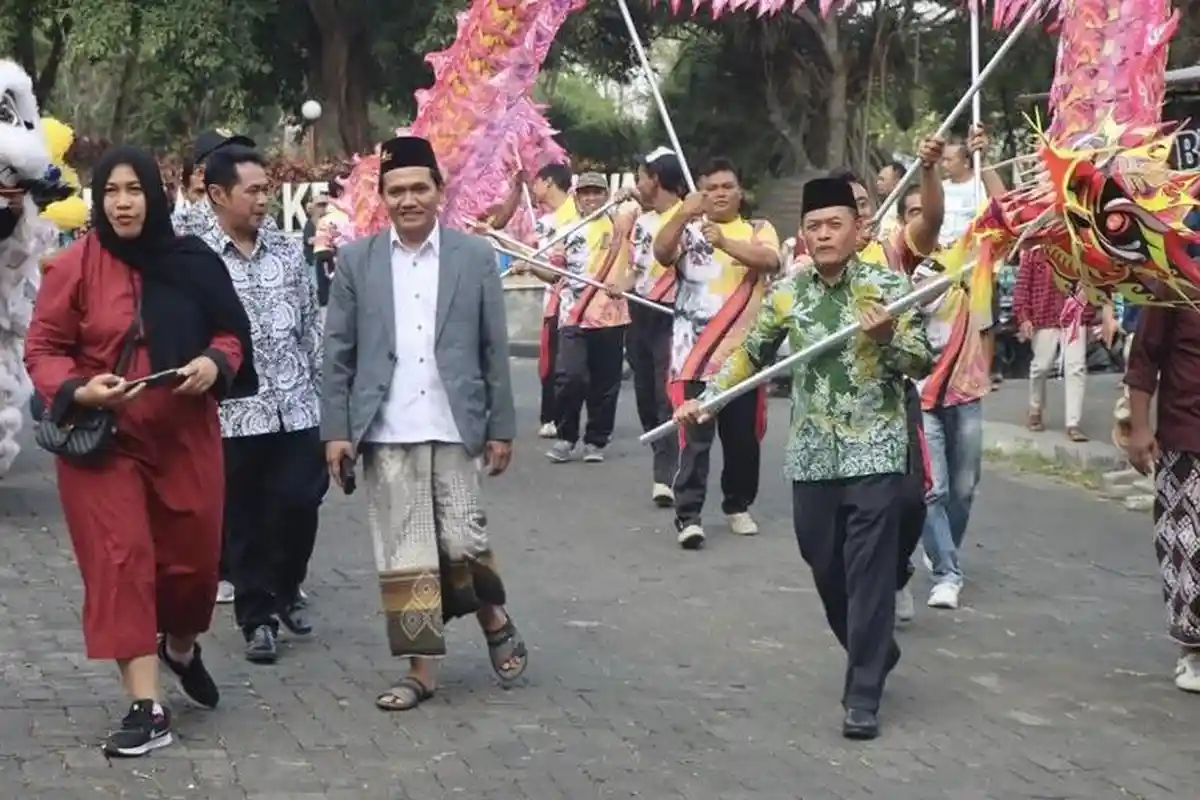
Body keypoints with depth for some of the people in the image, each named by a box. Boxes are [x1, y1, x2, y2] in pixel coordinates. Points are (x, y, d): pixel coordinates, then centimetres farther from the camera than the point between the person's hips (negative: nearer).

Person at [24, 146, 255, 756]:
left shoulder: (192, 262, 0)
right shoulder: (72, 267, -7)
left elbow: (230, 332, 9)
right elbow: (42, 350, -3)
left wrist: (214, 364, -13)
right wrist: (81, 391, -21)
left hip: (186, 435, 2)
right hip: (102, 439, -2)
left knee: (193, 556, 11)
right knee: (121, 561, -6)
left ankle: (181, 648, 44)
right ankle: (147, 709, -3)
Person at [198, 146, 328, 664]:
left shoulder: (289, 250, 7)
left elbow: (312, 326, 11)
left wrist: (326, 392, 8)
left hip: (297, 407, 3)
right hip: (233, 413, -3)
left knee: (299, 504, 2)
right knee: (244, 520, 6)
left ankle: (285, 589, 28)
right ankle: (257, 616, 19)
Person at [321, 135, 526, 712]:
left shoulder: (474, 257, 3)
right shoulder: (356, 260, 5)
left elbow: (494, 349, 4)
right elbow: (338, 353, 5)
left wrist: (501, 428, 2)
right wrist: (336, 430, -1)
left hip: (454, 428, -1)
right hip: (385, 433, 1)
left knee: (462, 542, -3)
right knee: (403, 554, 3)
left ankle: (494, 621, 27)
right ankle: (421, 670, 11)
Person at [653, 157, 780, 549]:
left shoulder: (759, 230, 7)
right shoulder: (687, 229, 5)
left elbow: (770, 260, -14)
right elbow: (661, 253, -15)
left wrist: (725, 243, -31)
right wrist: (682, 214, -32)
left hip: (744, 353, 2)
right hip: (695, 354, -2)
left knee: (744, 437, 10)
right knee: (695, 436, -8)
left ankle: (738, 506, 27)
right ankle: (688, 515, -7)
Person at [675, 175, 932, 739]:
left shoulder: (888, 288, -4)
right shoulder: (787, 295, 5)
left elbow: (922, 364, -4)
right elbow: (750, 354, 14)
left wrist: (887, 337, -22)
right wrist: (706, 398, 4)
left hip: (875, 452, -4)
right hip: (812, 456, 4)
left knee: (868, 572, -6)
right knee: (824, 567, 11)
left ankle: (863, 695, -1)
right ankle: (874, 654, 36)